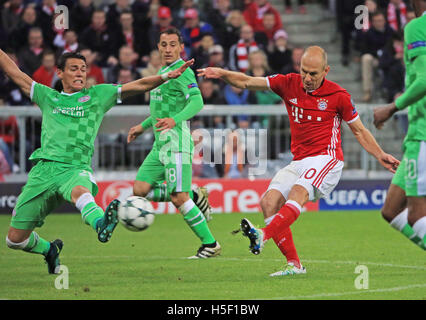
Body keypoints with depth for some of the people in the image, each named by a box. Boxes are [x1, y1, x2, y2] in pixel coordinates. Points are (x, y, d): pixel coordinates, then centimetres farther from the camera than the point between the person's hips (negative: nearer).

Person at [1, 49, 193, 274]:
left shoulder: (98, 95, 16)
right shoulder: (48, 97, 20)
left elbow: (138, 86, 10)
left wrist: (167, 76, -3)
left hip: (76, 168, -3)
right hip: (44, 168, 3)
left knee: (80, 191, -42)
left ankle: (101, 225, -73)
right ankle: (49, 250, 33)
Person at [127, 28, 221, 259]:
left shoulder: (182, 71, -10)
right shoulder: (162, 71, 19)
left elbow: (197, 102, -25)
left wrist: (174, 120, -40)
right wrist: (143, 126, 34)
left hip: (177, 141, -9)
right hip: (160, 144, 9)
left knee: (178, 198, -12)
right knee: (140, 190, 1)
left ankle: (210, 244, -1)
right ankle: (194, 197, 15)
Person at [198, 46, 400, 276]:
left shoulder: (338, 95, -3)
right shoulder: (289, 84, 5)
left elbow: (359, 131, 9)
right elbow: (247, 82, 5)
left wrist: (380, 156, 0)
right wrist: (222, 74, -12)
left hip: (326, 158, -5)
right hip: (299, 161, 5)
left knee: (299, 192, -32)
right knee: (269, 201, -14)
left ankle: (264, 234, -51)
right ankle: (293, 263, -13)